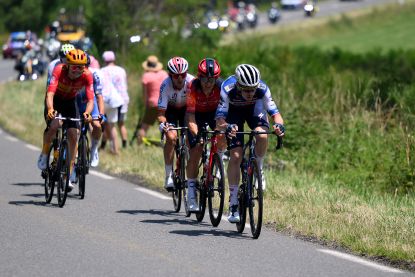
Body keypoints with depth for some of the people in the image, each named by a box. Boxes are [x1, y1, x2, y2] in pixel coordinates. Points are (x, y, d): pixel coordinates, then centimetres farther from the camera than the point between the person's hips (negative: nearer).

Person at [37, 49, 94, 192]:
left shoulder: (87, 75, -27)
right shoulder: (59, 70, -33)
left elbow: (90, 100, -30)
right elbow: (50, 94, -41)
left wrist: (87, 113, -51)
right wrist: (50, 110, -60)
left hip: (70, 101, 2)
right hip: (55, 100, -2)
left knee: (74, 135, -10)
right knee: (54, 125, -30)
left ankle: (69, 174, 0)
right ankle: (44, 154, -2)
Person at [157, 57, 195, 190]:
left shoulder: (191, 82, -31)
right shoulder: (166, 85, -32)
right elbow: (161, 112, -32)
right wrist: (163, 123, -52)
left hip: (186, 109, 2)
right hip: (170, 110, -2)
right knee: (171, 137, -24)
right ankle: (169, 176, -18)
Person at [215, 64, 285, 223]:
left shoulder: (262, 89, -34)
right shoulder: (228, 89, -38)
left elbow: (274, 112, -34)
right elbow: (219, 120, -40)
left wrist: (279, 125, -56)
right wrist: (227, 127, -62)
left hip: (254, 108, 1)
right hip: (233, 111, -1)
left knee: (262, 136, -32)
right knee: (236, 156, -14)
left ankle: (258, 170, -2)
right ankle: (233, 204, -5)